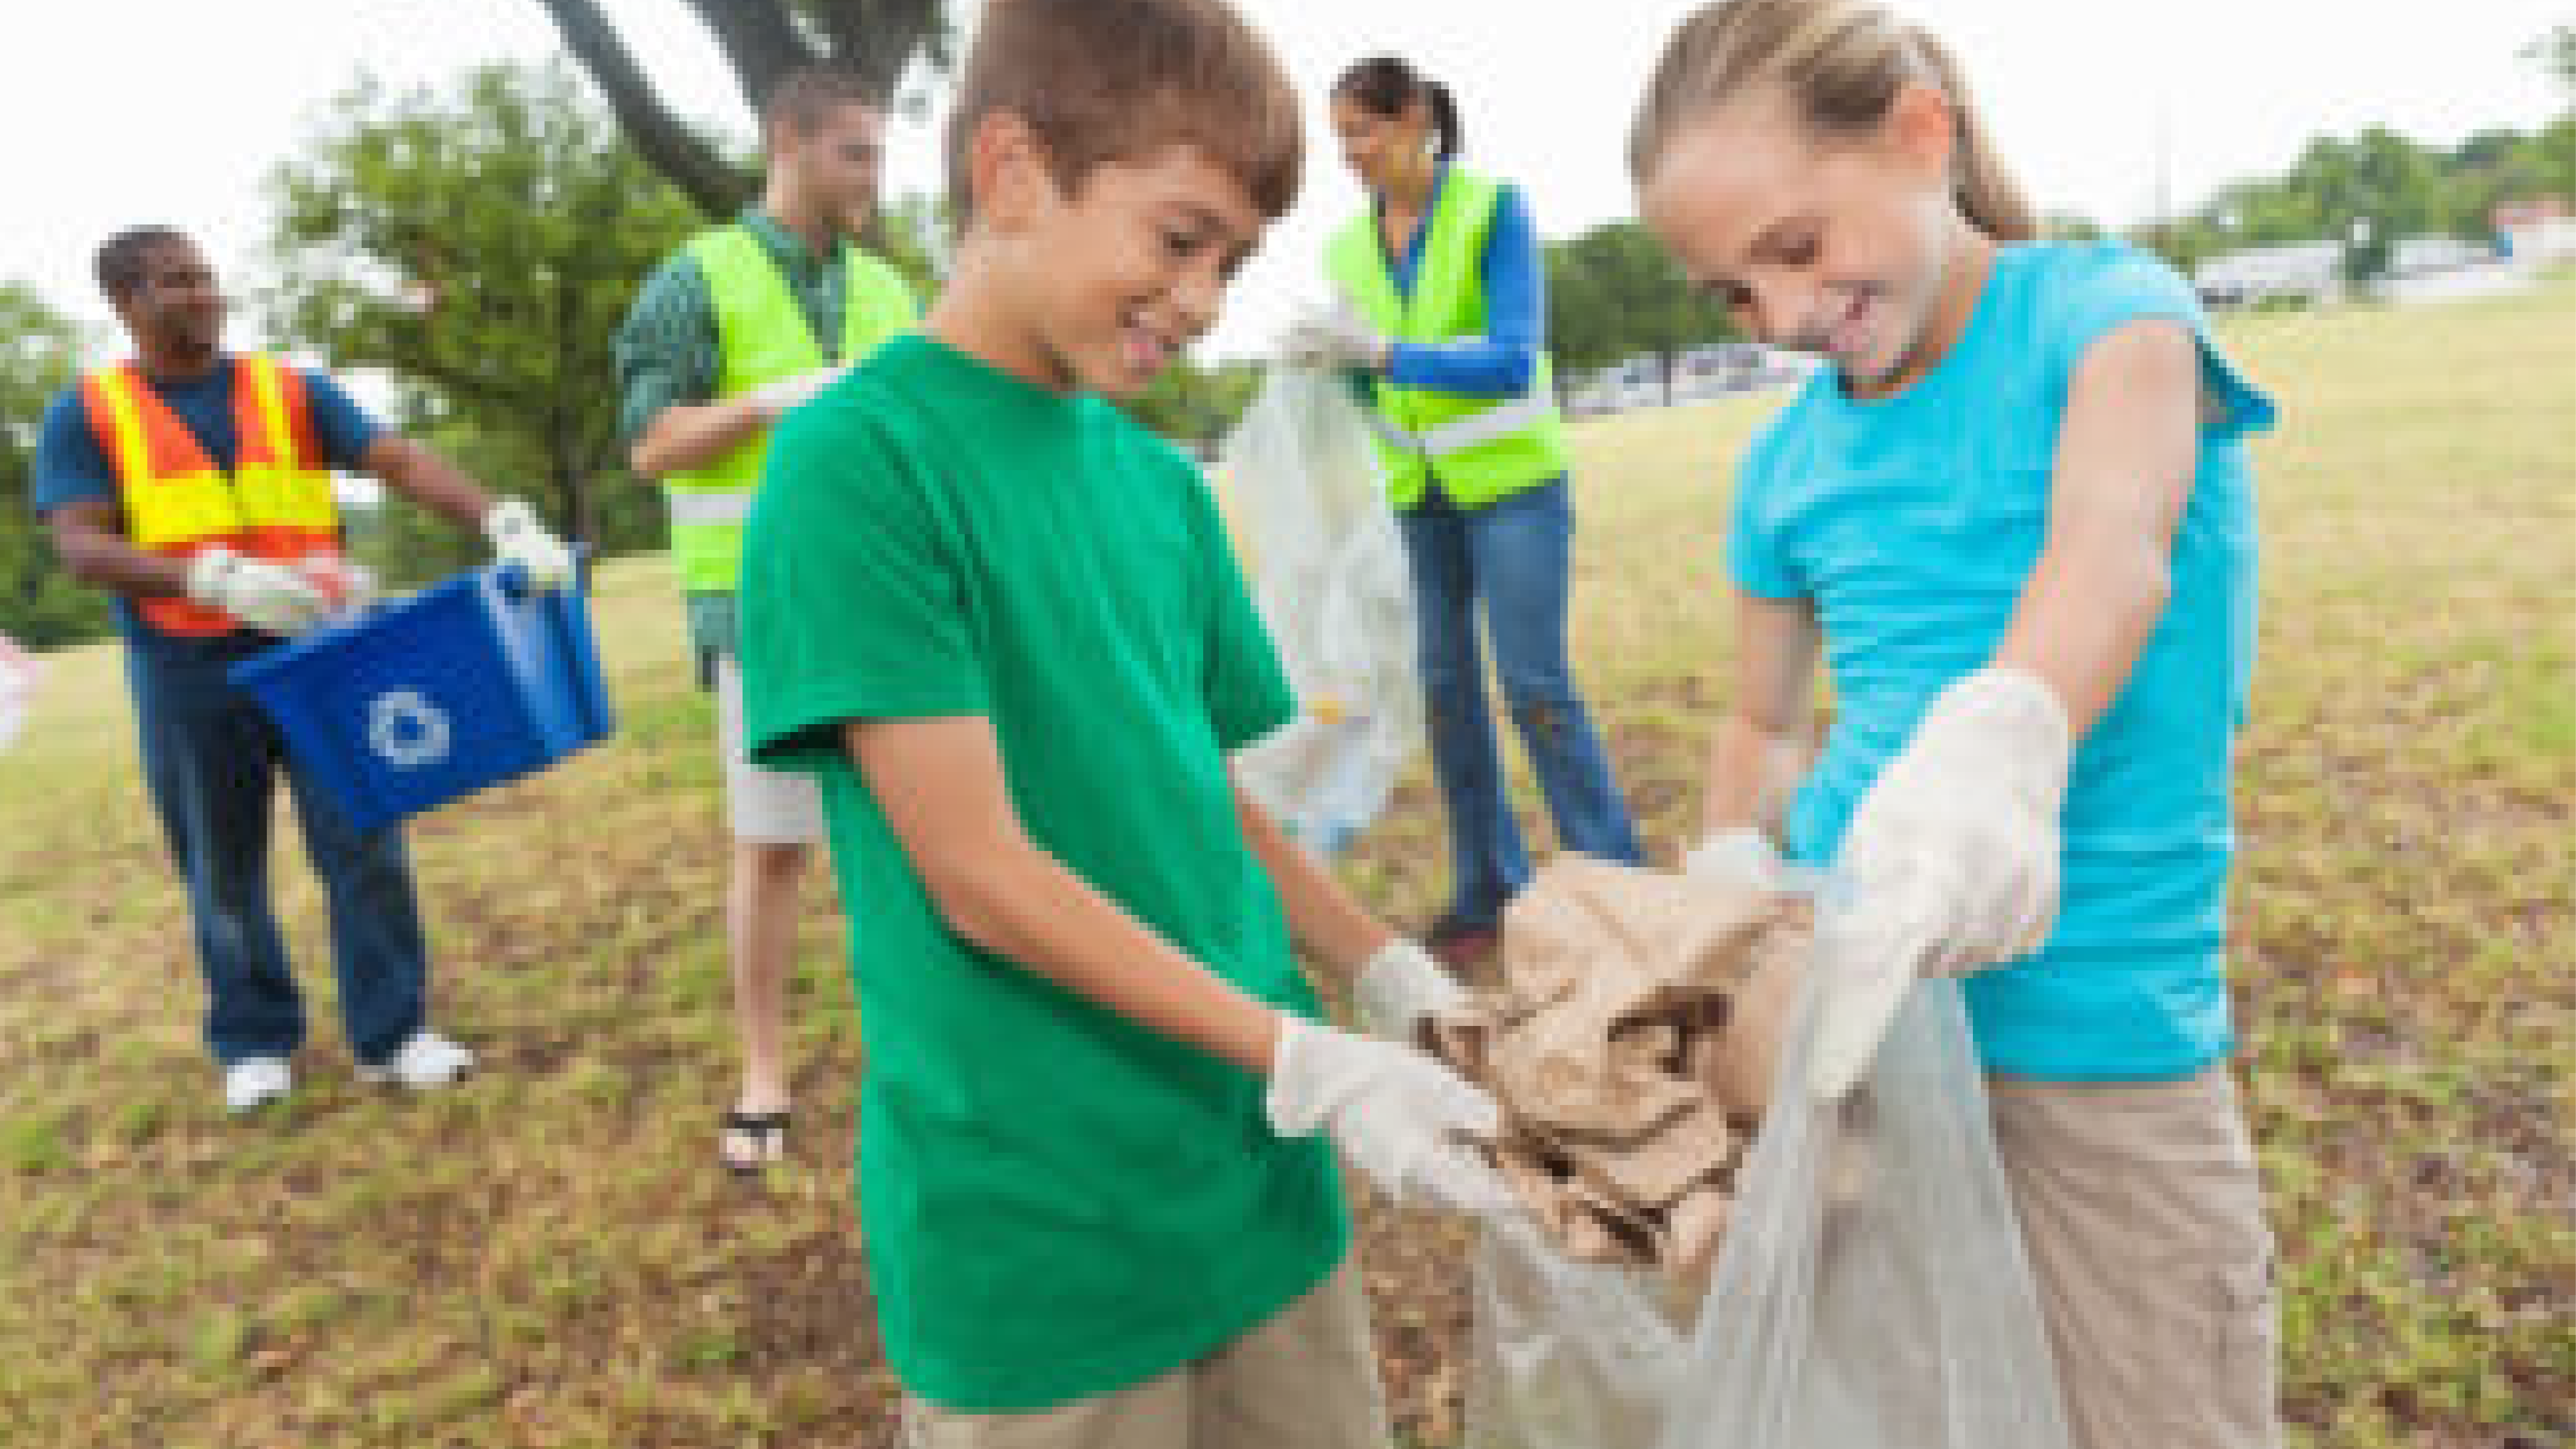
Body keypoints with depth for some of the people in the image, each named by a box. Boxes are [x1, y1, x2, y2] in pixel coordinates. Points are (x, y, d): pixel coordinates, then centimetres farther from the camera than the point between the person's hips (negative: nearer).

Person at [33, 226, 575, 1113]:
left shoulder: (292, 393, 5)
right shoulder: (85, 417, 2)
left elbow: (403, 464, -8)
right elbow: (81, 549, -11)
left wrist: (506, 523, -26)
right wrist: (219, 579, -29)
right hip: (189, 677, 0)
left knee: (363, 841, -3)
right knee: (223, 871, 9)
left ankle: (392, 1033, 7)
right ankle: (255, 1043, 25)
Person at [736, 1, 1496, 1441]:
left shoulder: (1165, 482, 7)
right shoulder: (858, 460, -14)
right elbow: (982, 875, -18)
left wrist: (1394, 977, -4)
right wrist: (1310, 1060, -19)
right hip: (1040, 1239, -6)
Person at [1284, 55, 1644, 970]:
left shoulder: (1493, 210, -9)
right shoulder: (1349, 247, 7)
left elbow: (1515, 360, -17)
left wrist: (1381, 352, -26)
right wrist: (1330, 359, -9)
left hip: (1512, 481, -5)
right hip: (1418, 494, 5)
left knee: (1535, 685, -7)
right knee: (1449, 691, 6)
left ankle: (1616, 877, 7)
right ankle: (1489, 891, 17)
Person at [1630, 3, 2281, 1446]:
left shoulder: (2104, 304, -8)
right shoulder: (1790, 460, 5)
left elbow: (2115, 540, -29)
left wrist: (2005, 736, -50)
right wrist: (1733, 865, -6)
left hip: (2092, 1037, -4)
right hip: (1840, 999, 4)